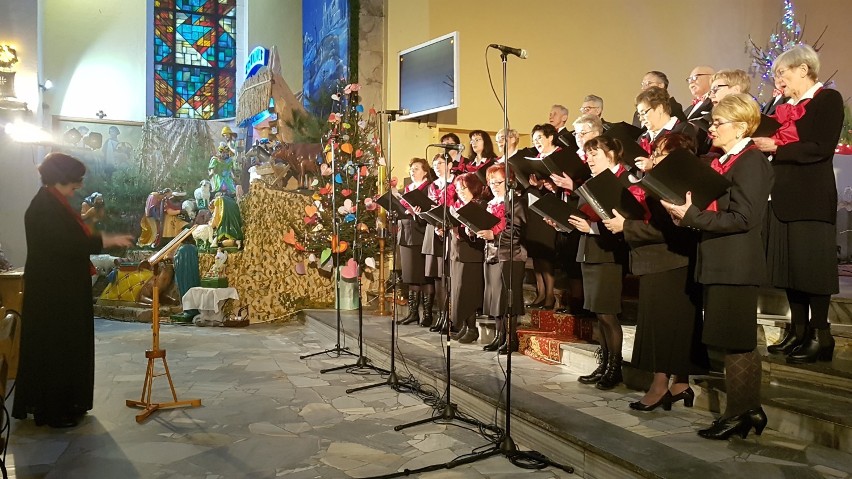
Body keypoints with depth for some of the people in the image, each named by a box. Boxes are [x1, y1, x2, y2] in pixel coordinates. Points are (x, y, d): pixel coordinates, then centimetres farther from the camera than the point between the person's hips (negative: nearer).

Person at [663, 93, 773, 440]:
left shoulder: (750, 162, -12)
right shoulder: (720, 162, 15)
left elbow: (743, 218, -21)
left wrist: (691, 216, -23)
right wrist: (686, 213, -1)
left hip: (736, 266, -9)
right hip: (719, 264, 9)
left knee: (734, 343, 1)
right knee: (731, 343, 15)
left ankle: (739, 414, 13)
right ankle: (750, 409, 26)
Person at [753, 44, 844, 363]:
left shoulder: (828, 99, -4)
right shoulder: (785, 106, 16)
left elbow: (823, 148, -15)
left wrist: (776, 147, -14)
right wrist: (762, 143, -2)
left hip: (812, 197, -7)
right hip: (784, 194, 7)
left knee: (812, 264, -4)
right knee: (789, 264, 8)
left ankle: (821, 336, 5)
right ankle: (799, 332, 16)